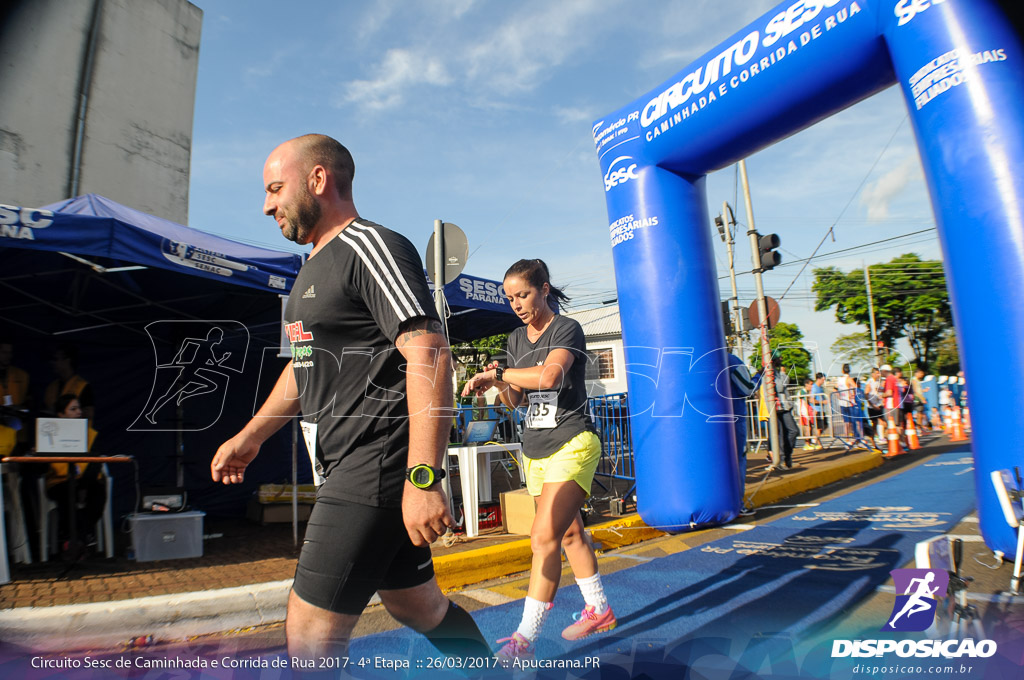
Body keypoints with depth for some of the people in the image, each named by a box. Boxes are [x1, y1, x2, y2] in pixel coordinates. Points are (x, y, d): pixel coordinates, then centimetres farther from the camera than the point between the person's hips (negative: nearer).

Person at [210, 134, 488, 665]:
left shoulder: (371, 247, -10)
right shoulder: (316, 266, 21)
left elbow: (429, 354, -22)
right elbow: (306, 366, 29)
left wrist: (423, 478, -27)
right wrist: (252, 434, 23)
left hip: (377, 465, -10)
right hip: (348, 468, 10)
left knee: (310, 632, -5)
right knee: (418, 606, 19)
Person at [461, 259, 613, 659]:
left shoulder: (567, 329, -10)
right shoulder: (516, 339, 11)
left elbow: (548, 376, -29)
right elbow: (518, 400, 13)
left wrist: (496, 373, -19)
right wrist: (500, 385, -8)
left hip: (572, 445, -7)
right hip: (535, 450, 8)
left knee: (544, 538, -13)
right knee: (569, 533, 16)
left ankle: (525, 638, -5)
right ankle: (598, 611, 32)